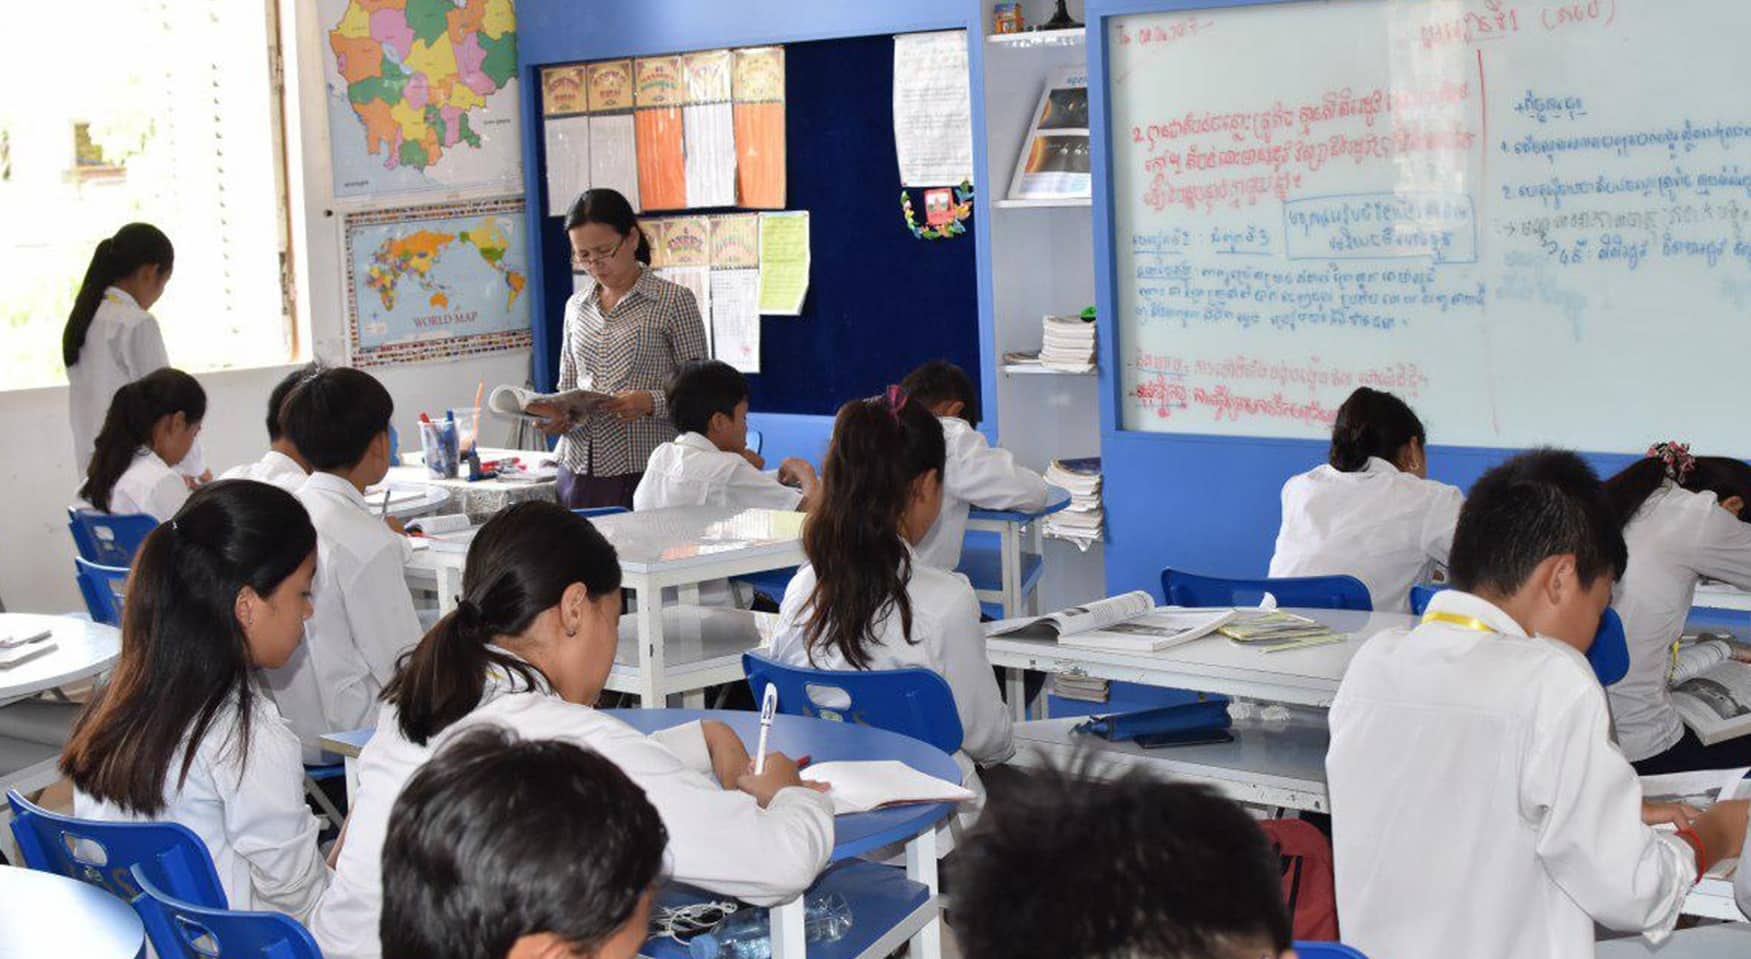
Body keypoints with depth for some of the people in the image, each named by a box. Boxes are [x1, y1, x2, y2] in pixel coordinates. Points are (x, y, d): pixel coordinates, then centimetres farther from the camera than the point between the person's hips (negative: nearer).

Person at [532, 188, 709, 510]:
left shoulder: (674, 301, -1)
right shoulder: (576, 306, 14)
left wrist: (651, 402, -20)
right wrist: (558, 415, -1)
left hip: (643, 470, -4)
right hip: (579, 469, 4)